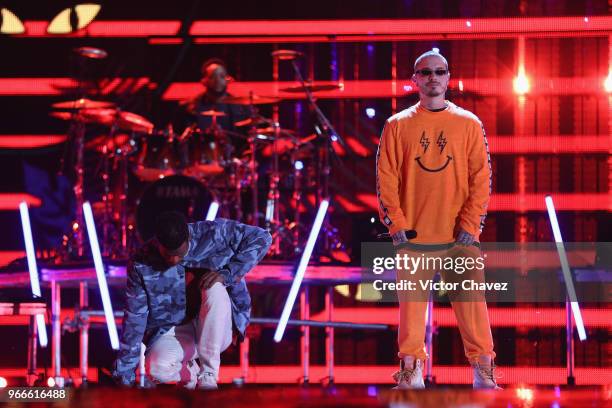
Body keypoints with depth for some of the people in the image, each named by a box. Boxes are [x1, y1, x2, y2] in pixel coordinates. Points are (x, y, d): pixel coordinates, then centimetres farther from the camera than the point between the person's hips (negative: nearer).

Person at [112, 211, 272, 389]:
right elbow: (135, 318, -8)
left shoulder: (212, 234, -16)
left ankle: (208, 375, -22)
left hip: (215, 331, 0)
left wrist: (227, 273, -24)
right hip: (172, 332, 0)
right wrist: (125, 376, -7)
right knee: (157, 369, -34)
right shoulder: (141, 264, -14)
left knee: (214, 288, -31)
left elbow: (262, 238, -13)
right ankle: (188, 372, 5)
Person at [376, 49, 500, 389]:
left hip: (460, 237, 0)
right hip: (412, 235, 0)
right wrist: (396, 224, -4)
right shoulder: (398, 125, 7)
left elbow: (481, 178, 3)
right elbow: (385, 178, 4)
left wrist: (469, 226, -5)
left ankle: (483, 370, 1)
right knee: (411, 302, 1)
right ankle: (411, 370, 8)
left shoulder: (468, 124, 7)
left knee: (471, 301, -3)